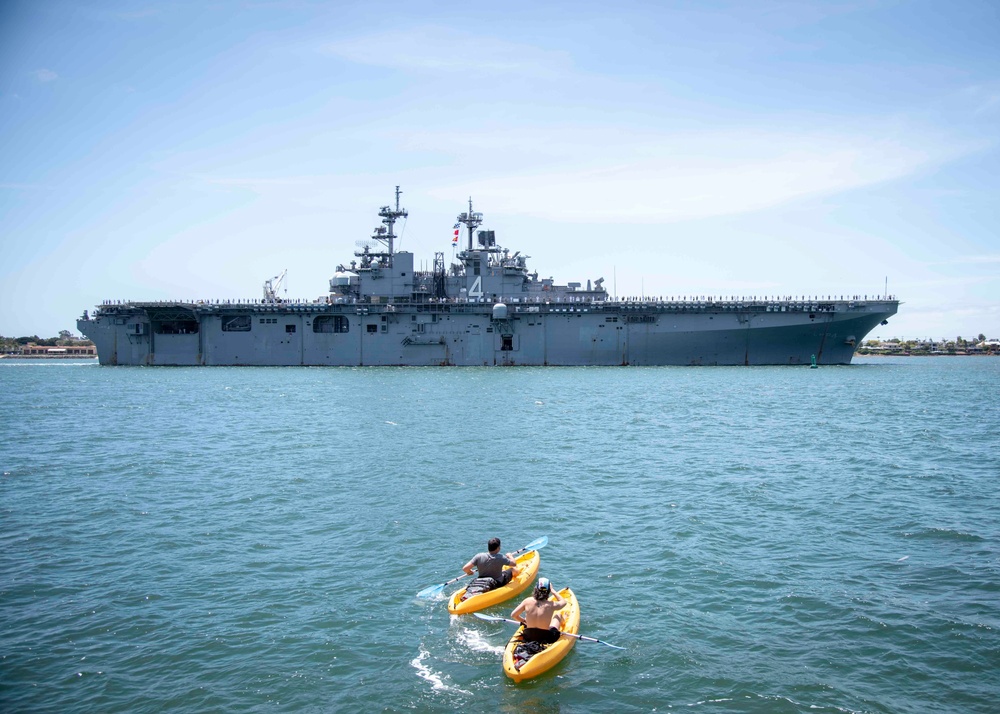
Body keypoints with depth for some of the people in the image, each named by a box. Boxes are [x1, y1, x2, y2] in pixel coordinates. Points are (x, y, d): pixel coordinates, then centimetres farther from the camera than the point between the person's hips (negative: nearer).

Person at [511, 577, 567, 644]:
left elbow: (513, 615, -3)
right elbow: (563, 602, 6)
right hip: (547, 638, -2)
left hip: (528, 637, 2)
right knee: (558, 614, 25)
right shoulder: (551, 605, -18)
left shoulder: (528, 601, -15)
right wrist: (552, 590, 15)